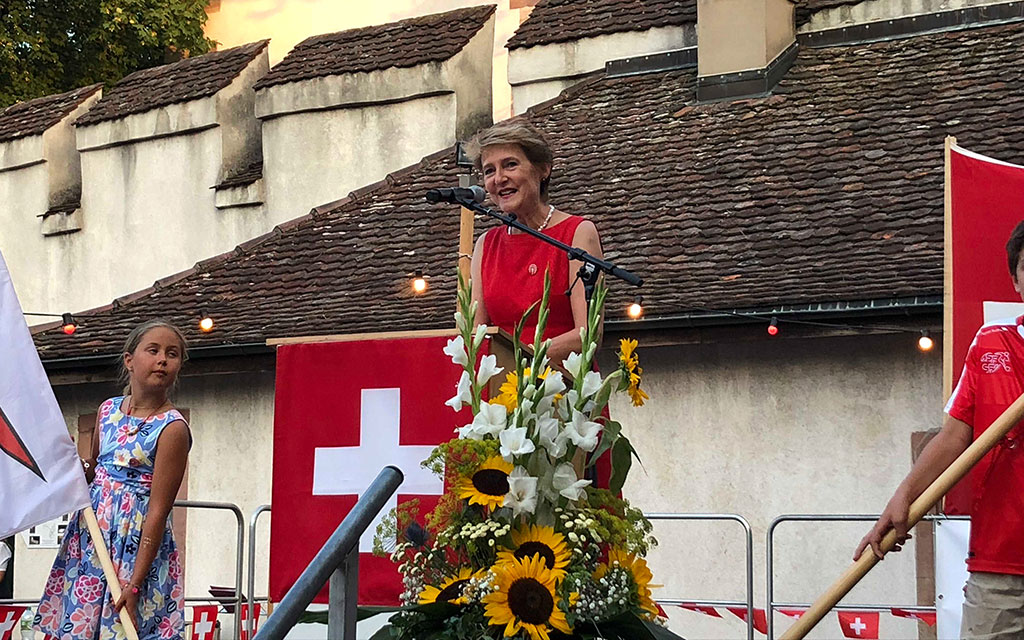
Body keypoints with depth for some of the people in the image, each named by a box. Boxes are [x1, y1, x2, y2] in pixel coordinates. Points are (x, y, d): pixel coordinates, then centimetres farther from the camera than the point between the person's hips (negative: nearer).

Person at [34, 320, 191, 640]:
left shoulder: (172, 428, -13)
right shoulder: (108, 410, 7)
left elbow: (157, 511, -16)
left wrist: (135, 584, -21)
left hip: (136, 542, -6)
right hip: (91, 532, 6)